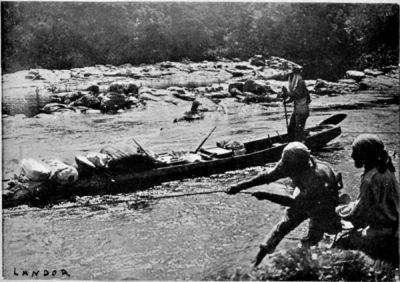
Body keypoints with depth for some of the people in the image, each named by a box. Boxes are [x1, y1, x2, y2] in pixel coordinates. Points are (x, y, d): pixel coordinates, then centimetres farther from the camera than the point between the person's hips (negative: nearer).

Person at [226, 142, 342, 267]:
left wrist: (267, 196, -41)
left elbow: (295, 202, -39)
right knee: (285, 224, 0)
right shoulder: (288, 165, -28)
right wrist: (240, 186, -25)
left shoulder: (315, 176, -45)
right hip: (304, 197, 5)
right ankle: (262, 252, 6)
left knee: (313, 238, -2)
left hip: (322, 203, -4)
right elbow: (267, 176, -18)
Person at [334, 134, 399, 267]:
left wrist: (338, 210, 0)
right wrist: (346, 207, 8)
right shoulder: (385, 170, 6)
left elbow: (357, 212, -17)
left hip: (383, 233, -10)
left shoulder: (371, 179, -24)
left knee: (342, 244, -4)